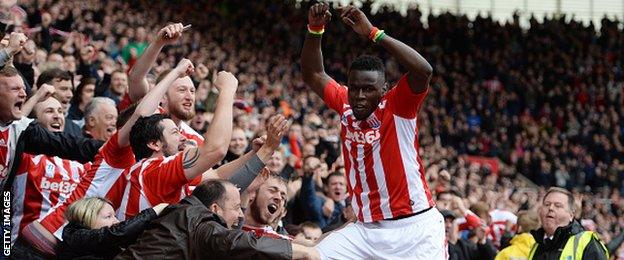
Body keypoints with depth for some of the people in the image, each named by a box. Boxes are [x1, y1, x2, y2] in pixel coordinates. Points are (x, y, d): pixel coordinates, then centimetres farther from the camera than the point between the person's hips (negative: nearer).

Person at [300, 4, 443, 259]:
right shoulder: (345, 106, 7)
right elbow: (313, 75, 17)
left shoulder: (397, 107, -8)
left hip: (415, 227, -5)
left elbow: (424, 71, -26)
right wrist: (314, 30, -1)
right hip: (366, 229, 5)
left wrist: (372, 33, -27)